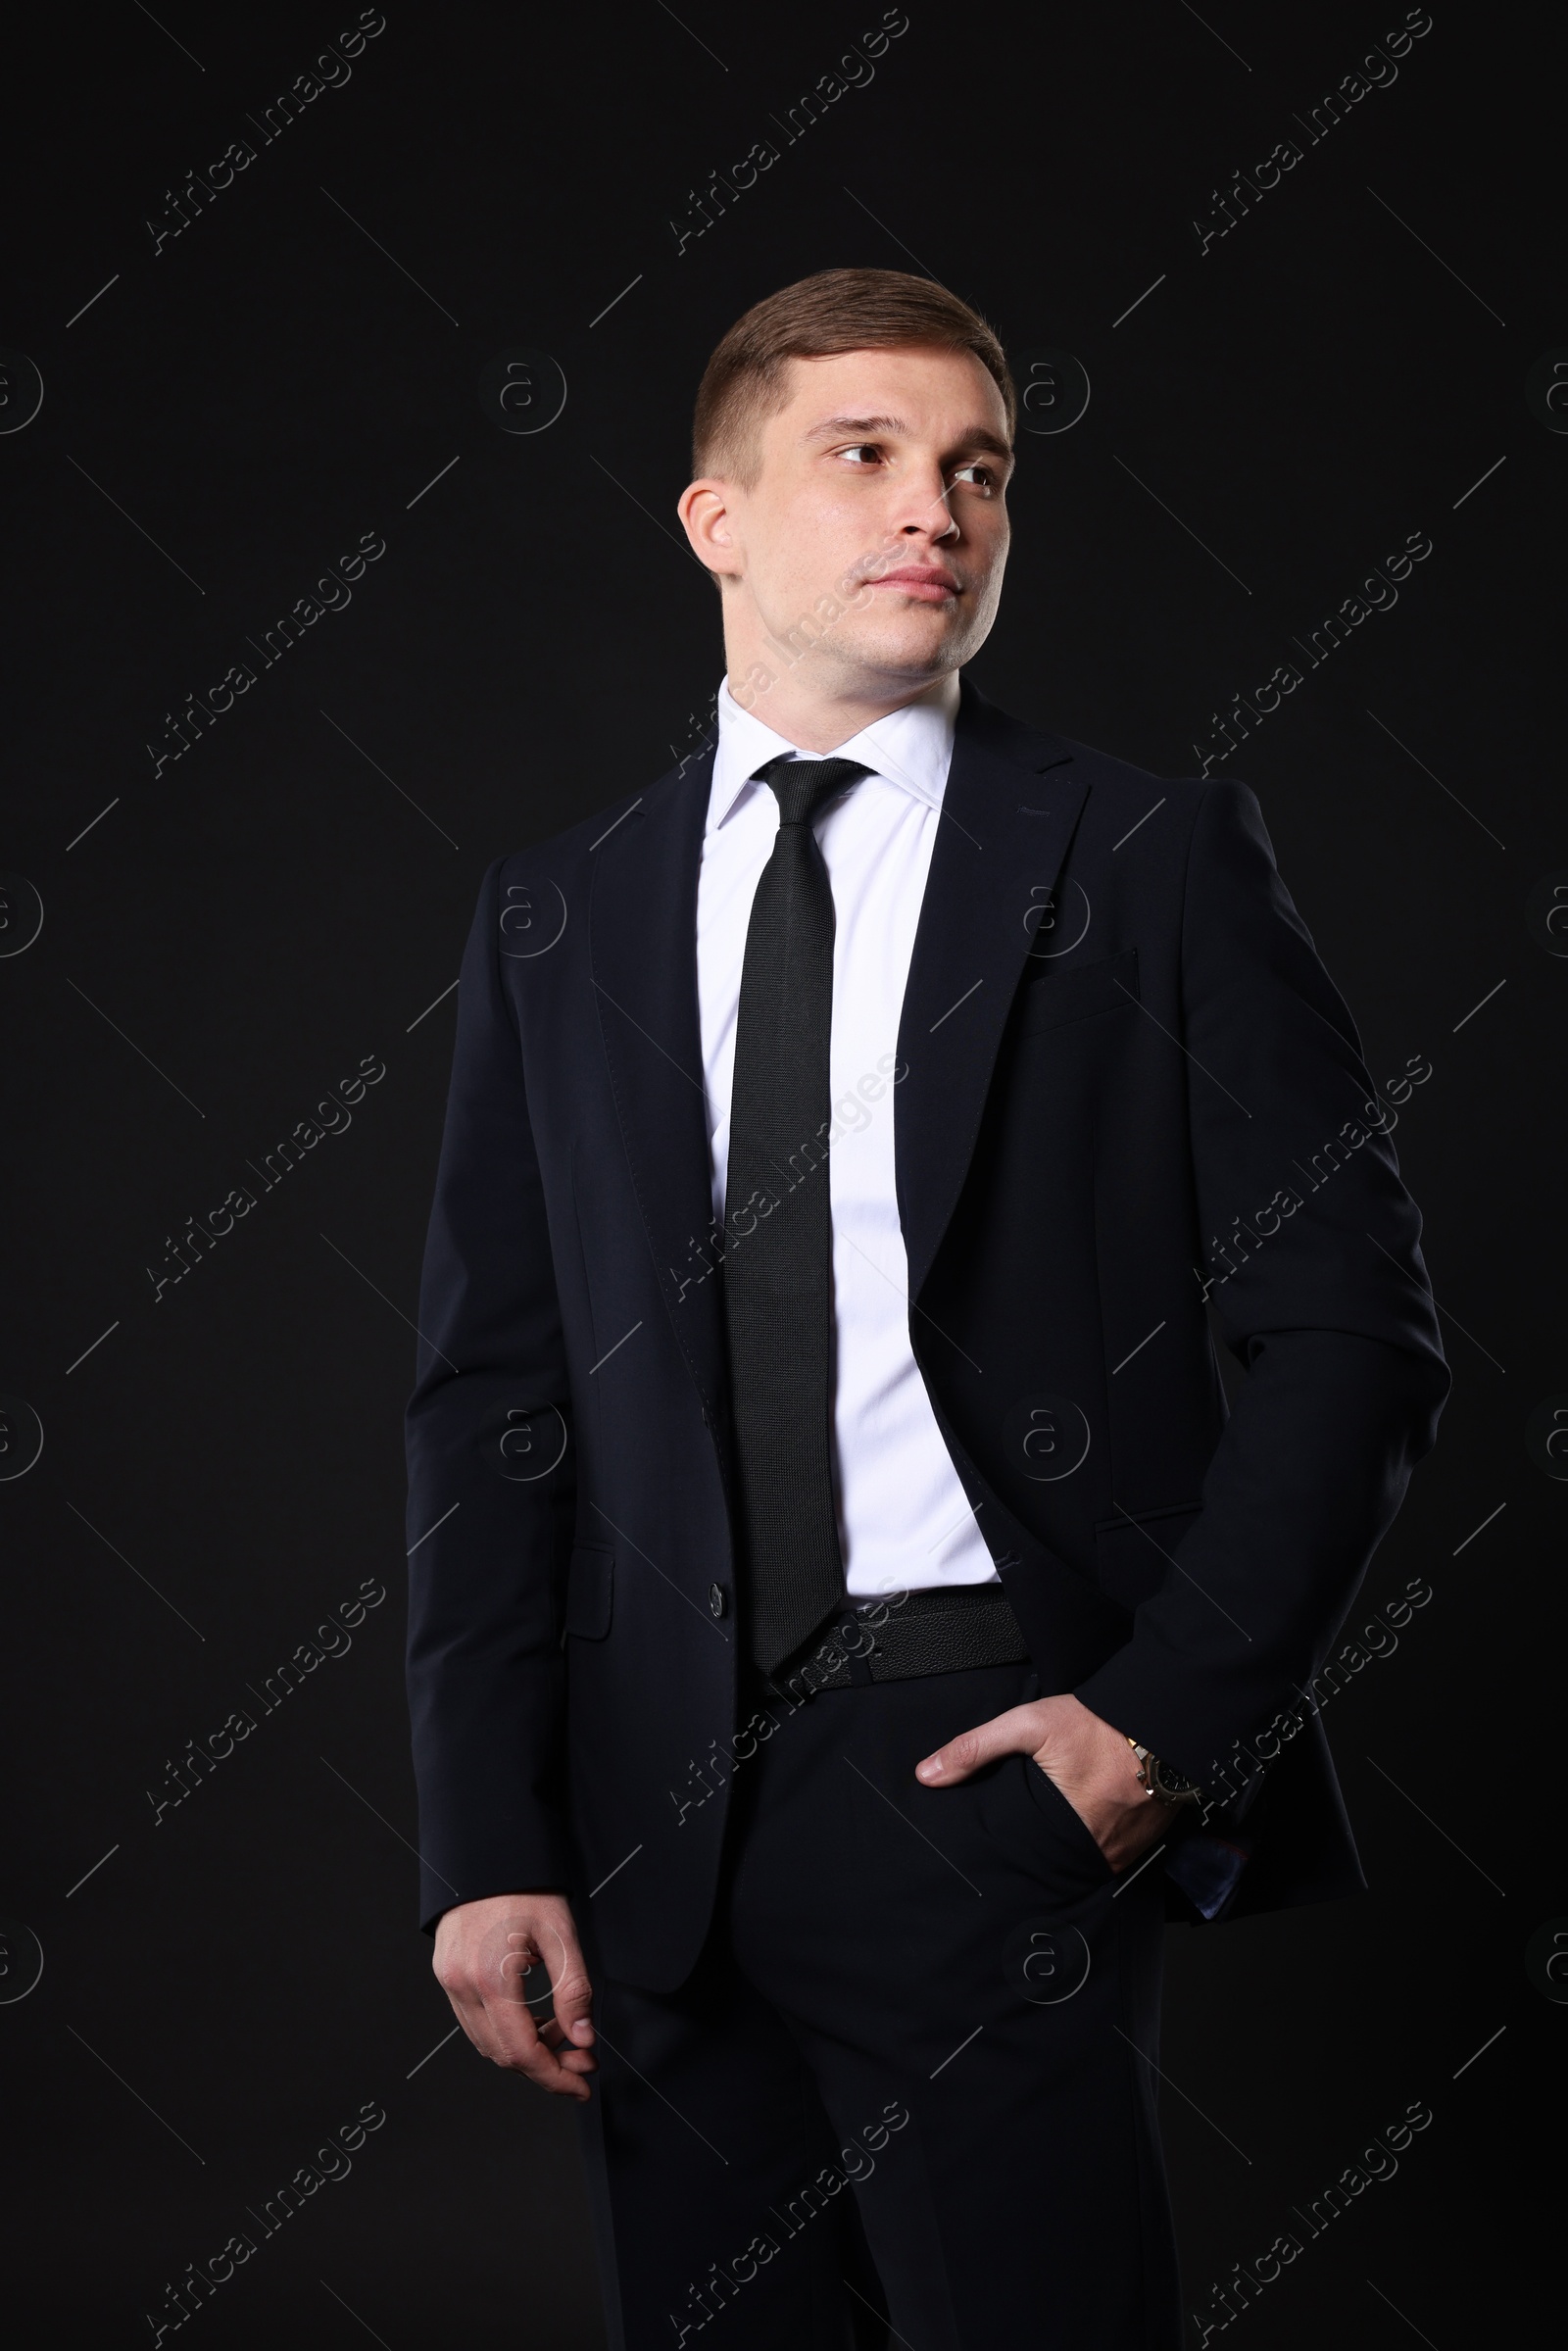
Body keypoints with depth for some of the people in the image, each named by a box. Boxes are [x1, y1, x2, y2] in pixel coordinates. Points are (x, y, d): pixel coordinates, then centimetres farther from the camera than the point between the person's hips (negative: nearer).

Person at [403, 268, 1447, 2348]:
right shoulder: (558, 921, 11)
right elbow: (491, 1394, 8)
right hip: (659, 1802, 3)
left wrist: (1173, 1714, -9)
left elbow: (1353, 1328, 0)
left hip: (998, 1769, -3)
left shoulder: (1150, 863, 2)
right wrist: (491, 1843, 0)